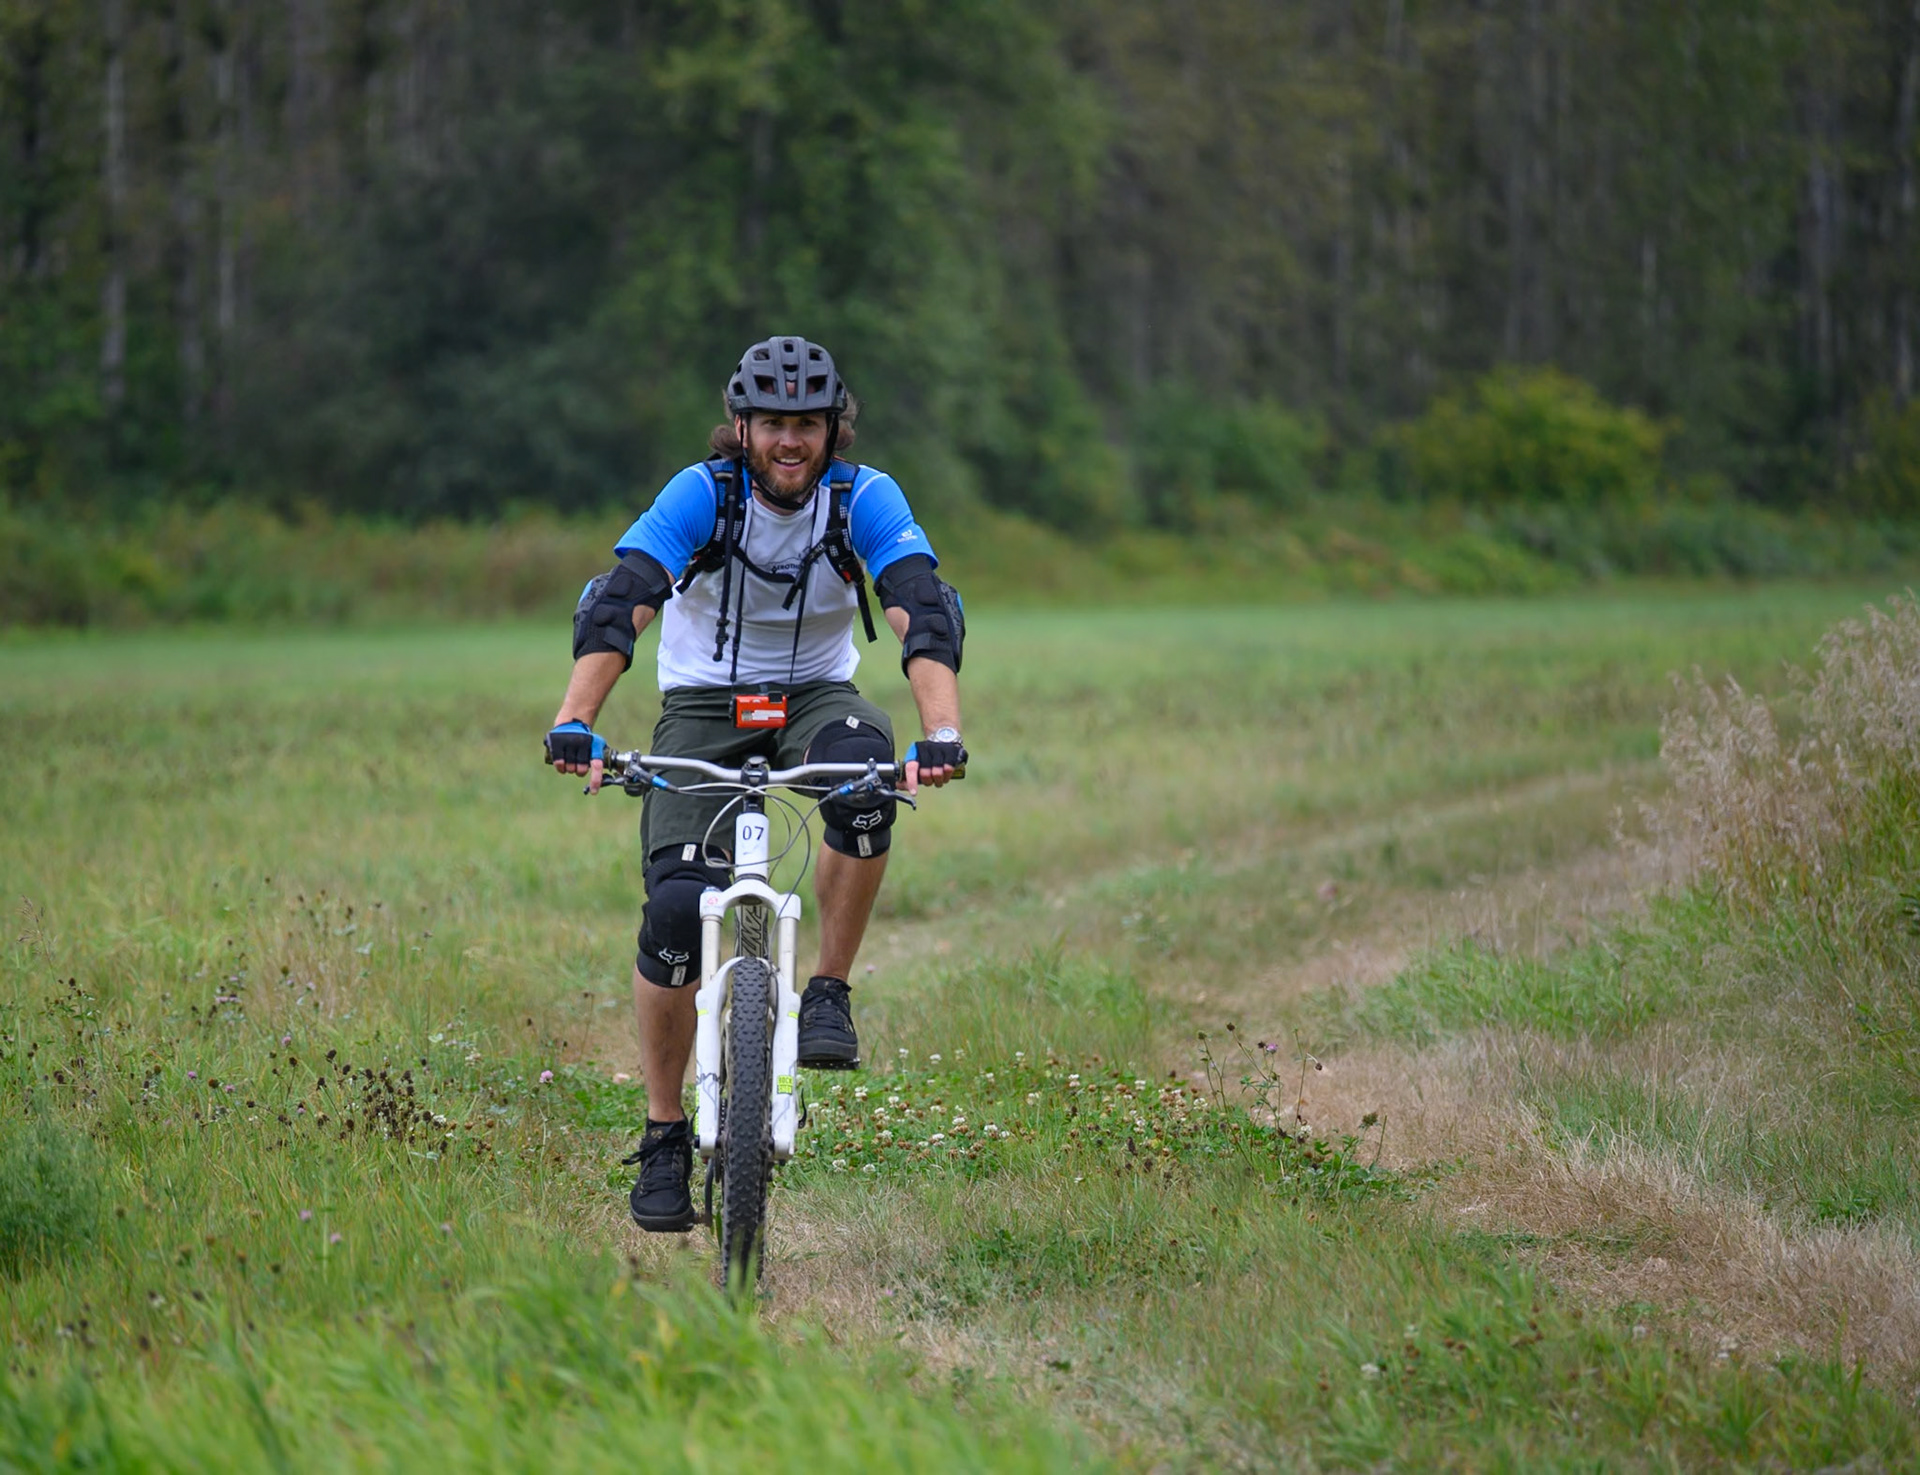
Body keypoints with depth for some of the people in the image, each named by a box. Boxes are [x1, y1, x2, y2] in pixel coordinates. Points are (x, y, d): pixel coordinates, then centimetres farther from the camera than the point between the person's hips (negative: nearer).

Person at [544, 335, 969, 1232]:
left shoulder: (865, 500, -16)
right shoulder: (701, 495, -19)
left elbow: (926, 612, -28)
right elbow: (618, 604, -30)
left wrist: (941, 734, -45)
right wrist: (574, 725, -45)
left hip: (815, 694, 1)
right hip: (705, 704, -1)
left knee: (864, 772, -36)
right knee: (676, 905, -18)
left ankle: (829, 995, -18)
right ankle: (664, 1136, -3)